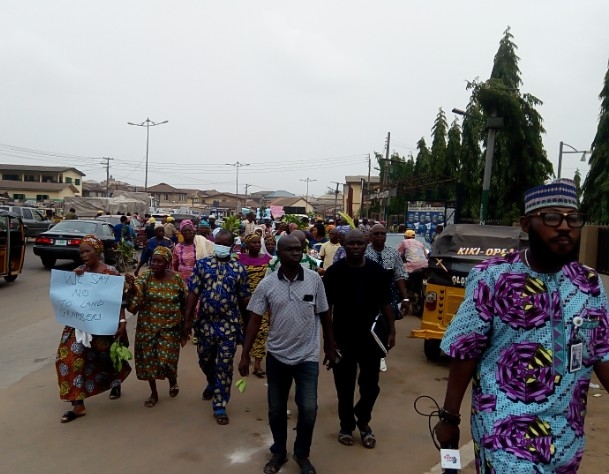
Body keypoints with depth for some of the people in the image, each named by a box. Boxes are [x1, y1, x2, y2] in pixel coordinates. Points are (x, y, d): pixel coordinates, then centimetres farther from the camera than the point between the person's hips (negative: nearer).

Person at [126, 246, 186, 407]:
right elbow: (137, 291, -26)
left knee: (166, 359, -6)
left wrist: (185, 324, 4)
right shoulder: (146, 276, -8)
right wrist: (132, 284, -47)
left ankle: (173, 381, 29)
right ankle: (154, 393, 29)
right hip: (148, 326, 2)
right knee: (147, 359, 7)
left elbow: (184, 303, 1)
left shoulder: (176, 278, -8)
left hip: (170, 326, -2)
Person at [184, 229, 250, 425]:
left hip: (229, 324, -2)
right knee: (205, 361, 18)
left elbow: (244, 299, 1)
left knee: (224, 366, 2)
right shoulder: (202, 264, 0)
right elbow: (193, 293, 0)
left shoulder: (239, 269, -2)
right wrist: (188, 319, -3)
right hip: (205, 322, 2)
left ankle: (220, 407, 13)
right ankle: (212, 384, 49)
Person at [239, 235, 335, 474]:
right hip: (277, 356, 1)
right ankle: (278, 452, 36)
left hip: (307, 356, -1)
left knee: (308, 409, 0)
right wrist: (245, 355, -5)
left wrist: (330, 347, 7)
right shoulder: (267, 284, -6)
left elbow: (324, 315, 3)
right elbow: (255, 321, -3)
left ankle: (302, 454, 25)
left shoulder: (315, 279, -6)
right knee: (276, 410, 13)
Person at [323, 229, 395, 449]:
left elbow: (385, 303, 5)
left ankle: (363, 421, 33)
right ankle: (346, 425, 29)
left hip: (371, 337, 1)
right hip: (342, 338, -1)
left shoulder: (377, 271, -2)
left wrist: (391, 330, 3)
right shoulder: (334, 272, -7)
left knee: (370, 384, 8)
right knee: (344, 385, 10)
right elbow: (326, 307, -4)